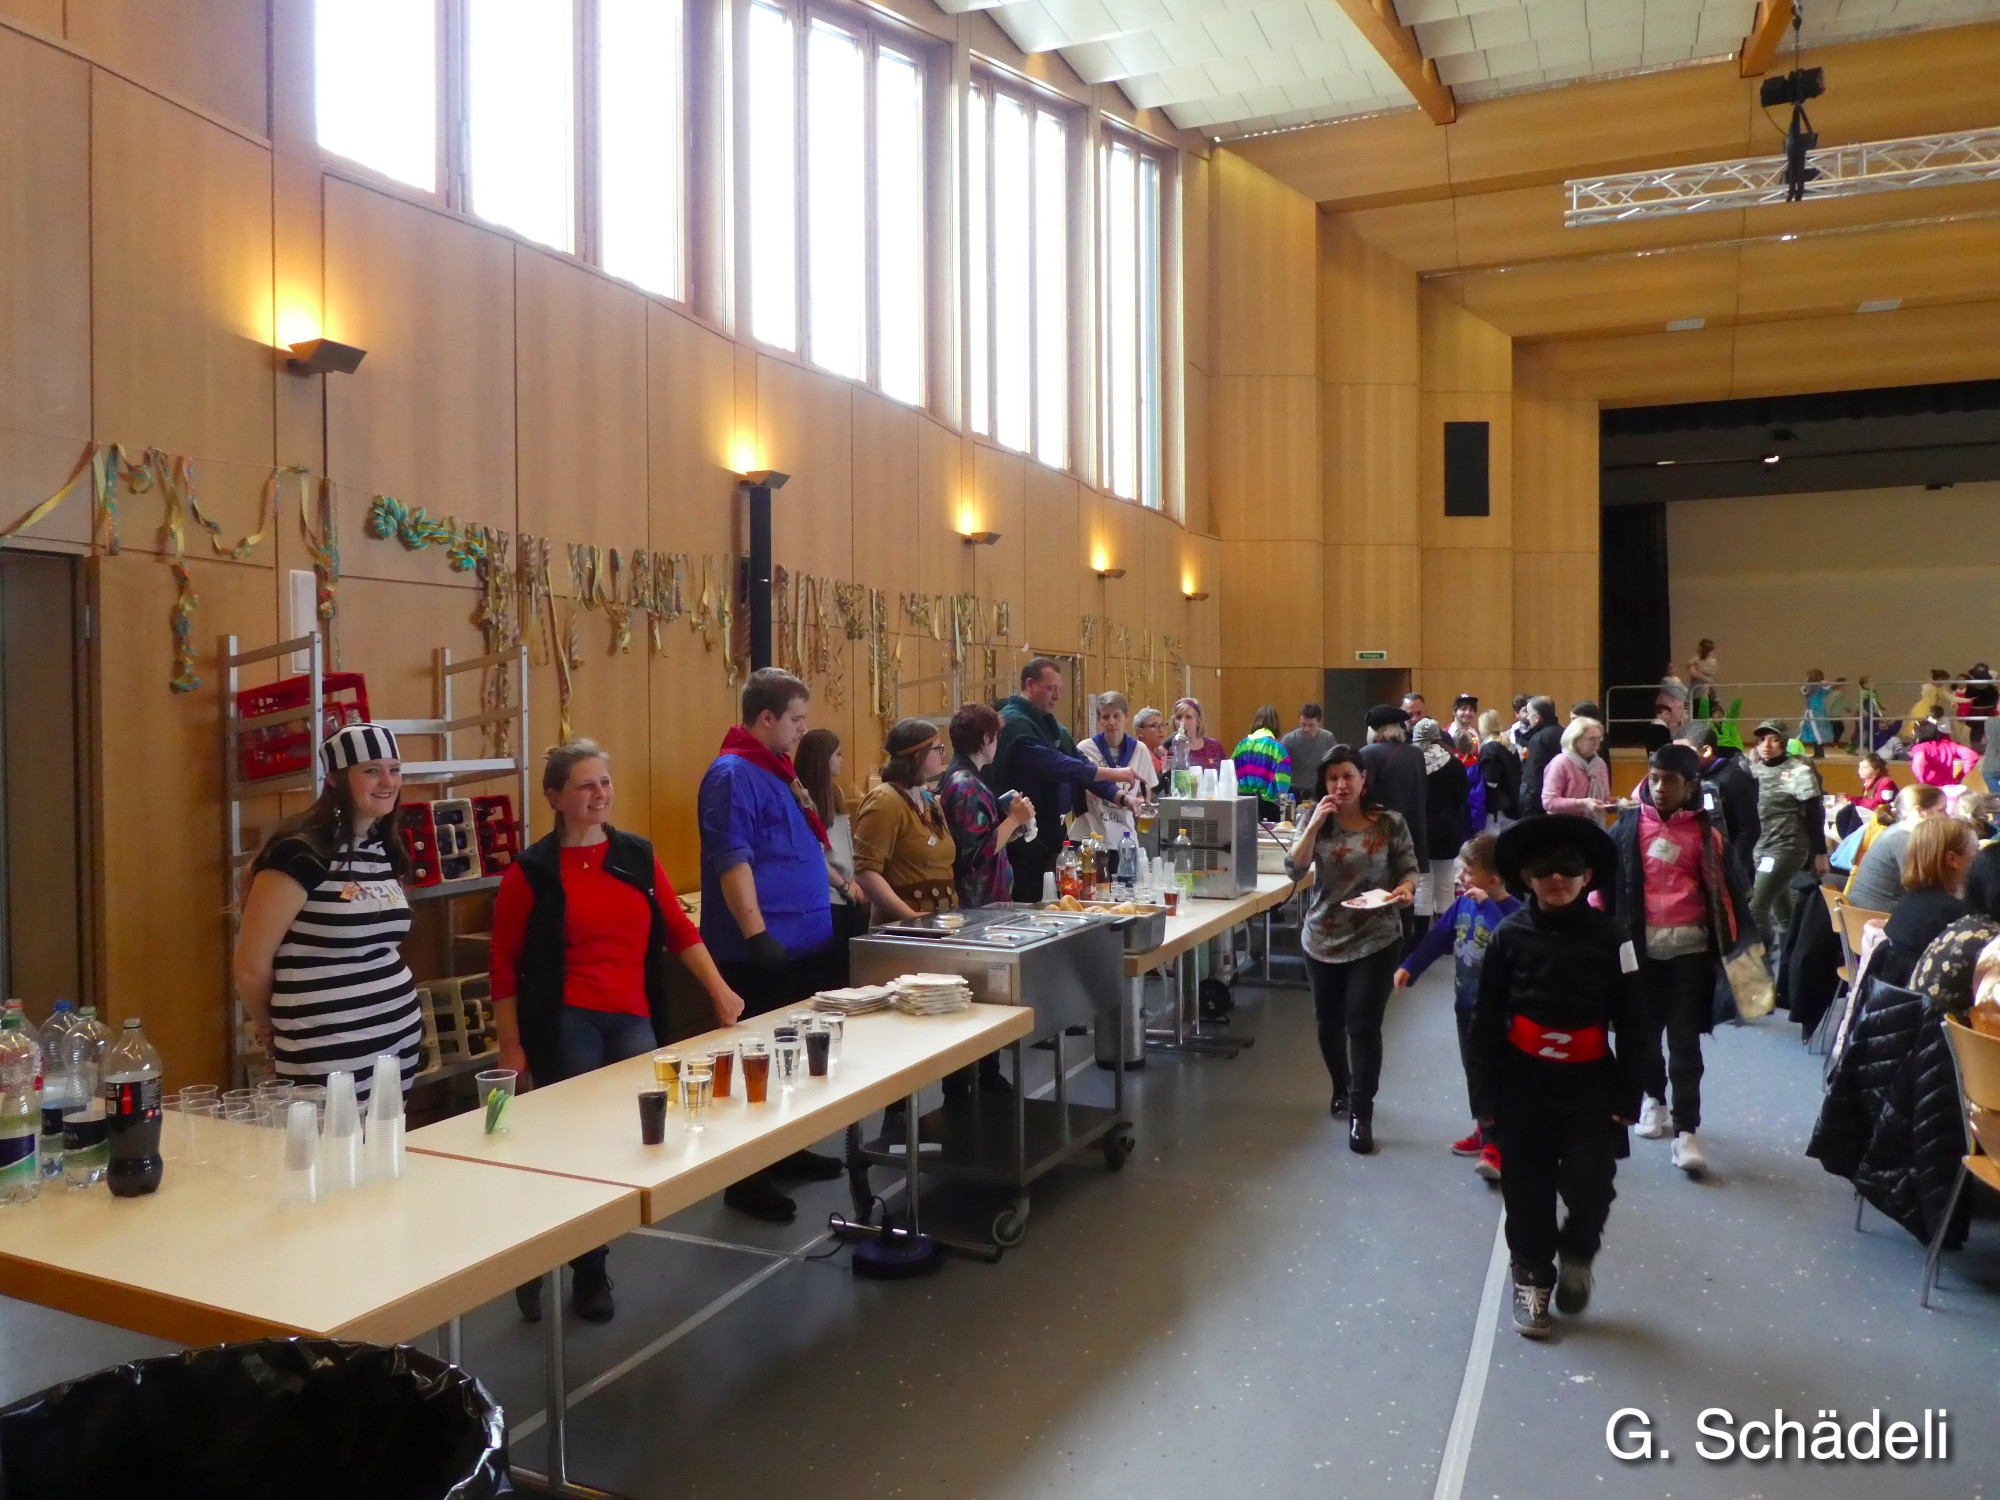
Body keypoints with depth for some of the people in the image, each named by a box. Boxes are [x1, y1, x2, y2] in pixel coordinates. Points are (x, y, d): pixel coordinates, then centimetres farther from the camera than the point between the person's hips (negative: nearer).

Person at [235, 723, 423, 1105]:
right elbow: (251, 964, -9)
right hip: (329, 1056, -7)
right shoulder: (301, 852, -14)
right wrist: (274, 1030, 7)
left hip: (400, 1038, 7)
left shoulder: (386, 849, 9)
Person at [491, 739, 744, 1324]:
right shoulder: (533, 871, -1)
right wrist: (511, 1047, -4)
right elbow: (506, 965, 0)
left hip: (635, 1022, 4)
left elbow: (679, 930, 14)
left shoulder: (638, 855, 10)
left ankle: (584, 1267, 19)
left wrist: (720, 990, 6)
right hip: (565, 1024, -3)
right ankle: (587, 1271, 18)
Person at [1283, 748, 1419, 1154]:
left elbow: (1408, 869, 0)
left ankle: (1361, 1112, 3)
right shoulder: (1316, 822, -2)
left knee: (1363, 1025, -8)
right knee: (1328, 1022, 16)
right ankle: (1341, 1089, 40)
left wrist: (1404, 890, -22)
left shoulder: (1390, 823, -7)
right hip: (1323, 939, 3)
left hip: (1375, 940, -3)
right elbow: (1295, 870, -12)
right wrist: (1314, 824, -21)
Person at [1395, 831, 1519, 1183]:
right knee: (1472, 1070, 18)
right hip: (1466, 1002, 8)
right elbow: (1438, 937, 8)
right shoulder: (1462, 903, 1)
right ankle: (1484, 1129, 33)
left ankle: (1494, 1145, -2)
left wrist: (1487, 905, -36)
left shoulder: (1512, 911, -20)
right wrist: (1410, 967, 0)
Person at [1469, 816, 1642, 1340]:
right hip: (1524, 1081, 1)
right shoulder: (1510, 935, -5)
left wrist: (1626, 1098, -1)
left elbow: (1630, 1022, 1)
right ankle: (1532, 1278, 29)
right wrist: (1486, 1095, -2)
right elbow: (1486, 1020, 0)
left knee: (1589, 1185, -6)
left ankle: (1576, 1255, 26)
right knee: (1527, 1189, 8)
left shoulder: (1608, 936, -5)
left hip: (1590, 1083, 0)